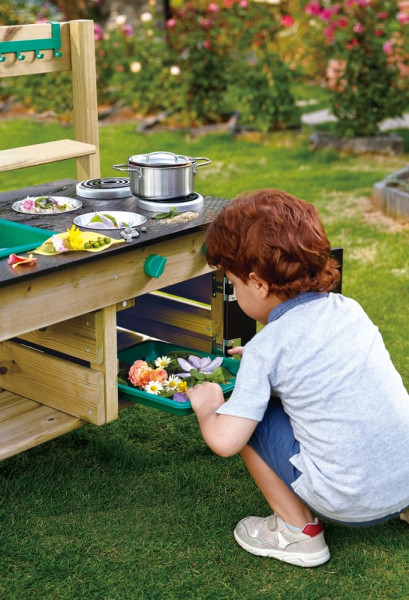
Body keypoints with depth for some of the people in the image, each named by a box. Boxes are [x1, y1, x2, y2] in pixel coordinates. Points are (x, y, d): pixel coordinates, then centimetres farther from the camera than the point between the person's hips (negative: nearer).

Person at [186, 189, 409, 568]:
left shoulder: (264, 350, -13)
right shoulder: (348, 309, 6)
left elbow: (224, 442, -16)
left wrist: (205, 407, 5)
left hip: (351, 504, -6)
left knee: (249, 416, 3)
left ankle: (298, 530, 10)